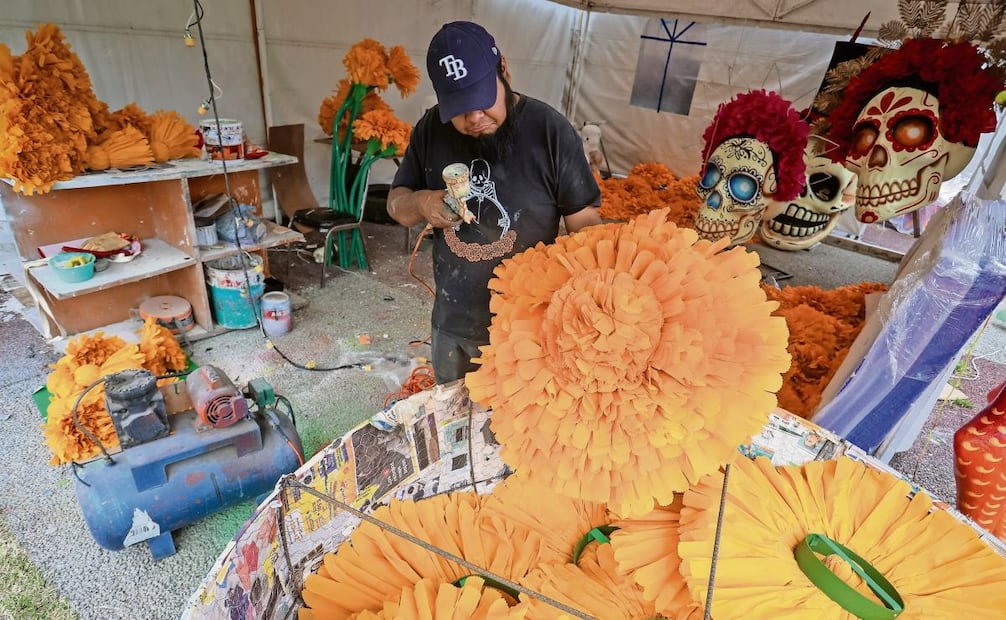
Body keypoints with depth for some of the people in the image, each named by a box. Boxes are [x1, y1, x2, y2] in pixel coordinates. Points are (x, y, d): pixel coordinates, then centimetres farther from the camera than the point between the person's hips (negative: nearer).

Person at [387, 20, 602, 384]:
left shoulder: (550, 130, -14)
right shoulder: (431, 128, -3)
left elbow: (584, 224, -9)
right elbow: (396, 201, 8)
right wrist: (421, 203, -15)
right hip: (451, 323, 4)